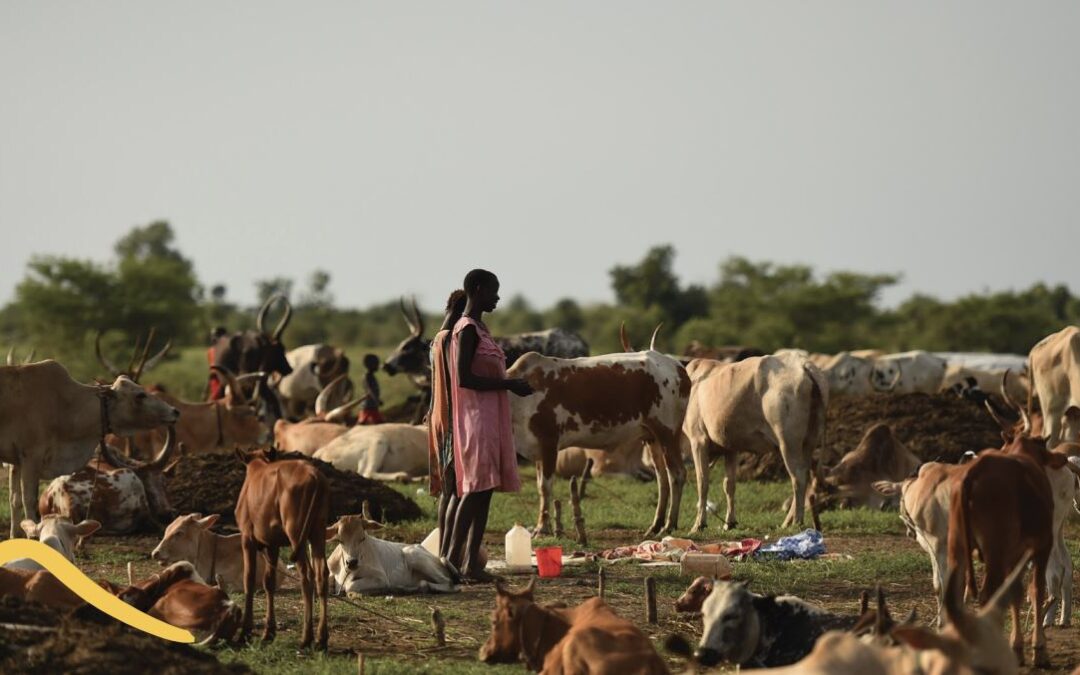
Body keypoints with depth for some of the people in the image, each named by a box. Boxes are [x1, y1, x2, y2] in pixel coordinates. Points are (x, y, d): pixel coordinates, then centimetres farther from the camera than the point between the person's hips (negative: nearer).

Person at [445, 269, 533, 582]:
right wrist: (508, 385, -17)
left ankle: (472, 562, 6)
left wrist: (511, 385, 14)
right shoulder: (468, 330, -12)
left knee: (482, 491, 7)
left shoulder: (478, 328, 18)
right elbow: (464, 378, -19)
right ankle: (453, 559, -16)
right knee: (476, 488, -14)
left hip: (491, 419, 10)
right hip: (476, 418, -10)